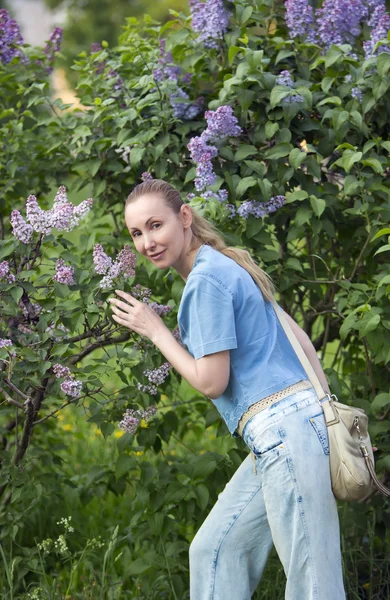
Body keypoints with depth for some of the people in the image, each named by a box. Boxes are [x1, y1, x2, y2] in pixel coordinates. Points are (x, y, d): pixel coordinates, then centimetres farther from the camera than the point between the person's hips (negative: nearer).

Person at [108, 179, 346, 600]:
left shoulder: (206, 279, -11)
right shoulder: (227, 268, 19)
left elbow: (211, 382, -12)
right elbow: (300, 339, 20)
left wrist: (155, 331, -1)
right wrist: (326, 408, 19)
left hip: (283, 430, -11)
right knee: (213, 549, 16)